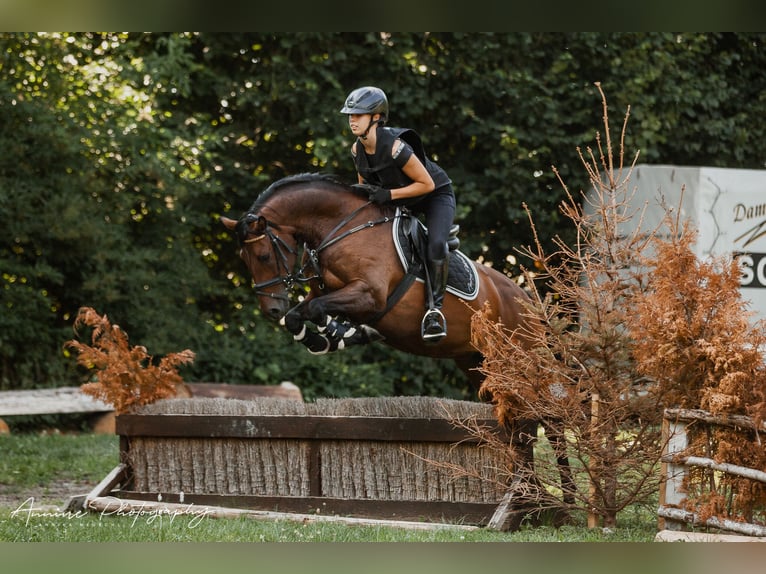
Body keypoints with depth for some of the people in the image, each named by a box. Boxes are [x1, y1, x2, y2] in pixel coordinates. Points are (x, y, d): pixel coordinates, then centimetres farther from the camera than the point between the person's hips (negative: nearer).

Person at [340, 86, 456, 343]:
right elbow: (365, 183, 9)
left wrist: (389, 194, -32)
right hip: (402, 200, 8)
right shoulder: (357, 150, -11)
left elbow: (427, 184, -27)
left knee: (436, 246, -30)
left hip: (436, 194, -8)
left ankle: (434, 307, -18)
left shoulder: (395, 146, -34)